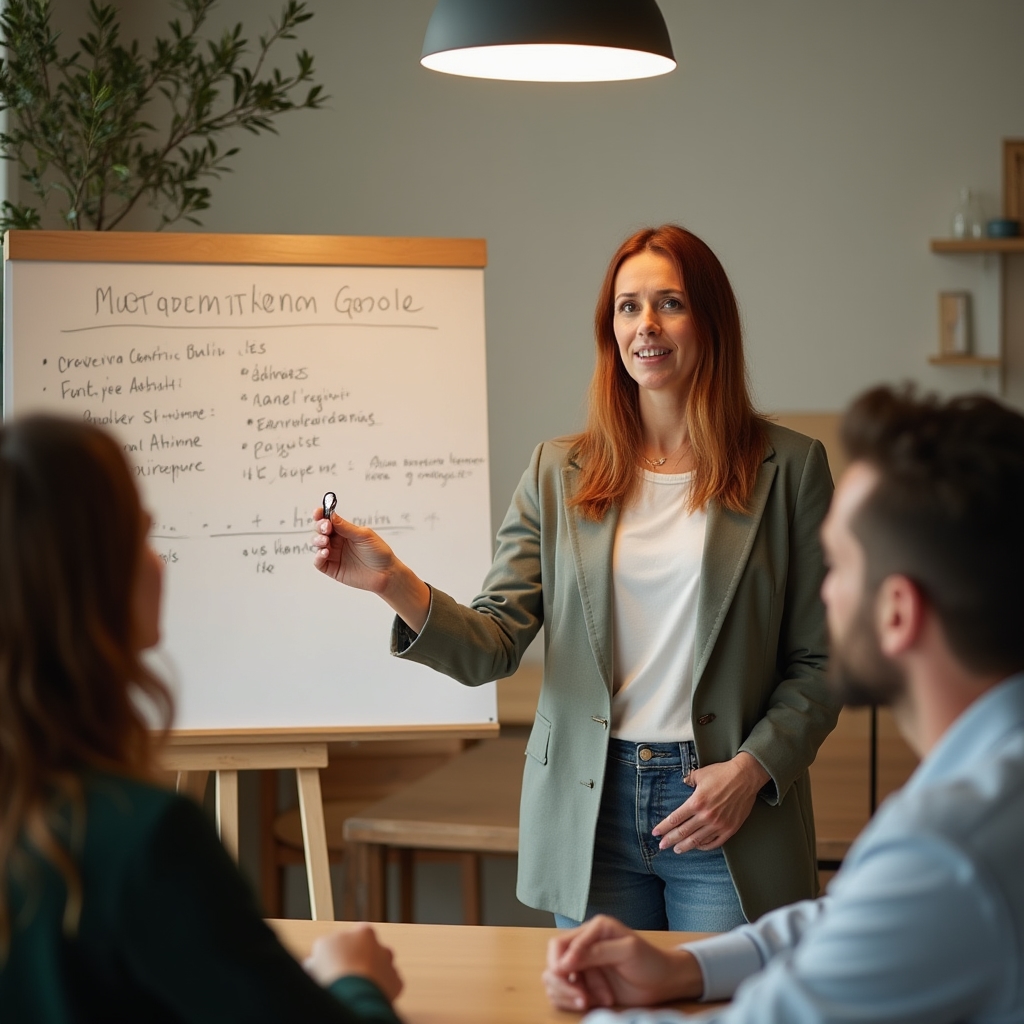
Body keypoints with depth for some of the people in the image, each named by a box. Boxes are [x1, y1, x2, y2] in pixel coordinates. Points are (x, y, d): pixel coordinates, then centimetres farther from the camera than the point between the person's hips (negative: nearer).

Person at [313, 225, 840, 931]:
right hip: (592, 813, 2)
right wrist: (394, 583, -18)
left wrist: (752, 768, -12)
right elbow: (492, 646, -1)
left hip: (729, 817, -2)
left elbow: (819, 661, 0)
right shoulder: (559, 473, 7)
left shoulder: (788, 467, 0)